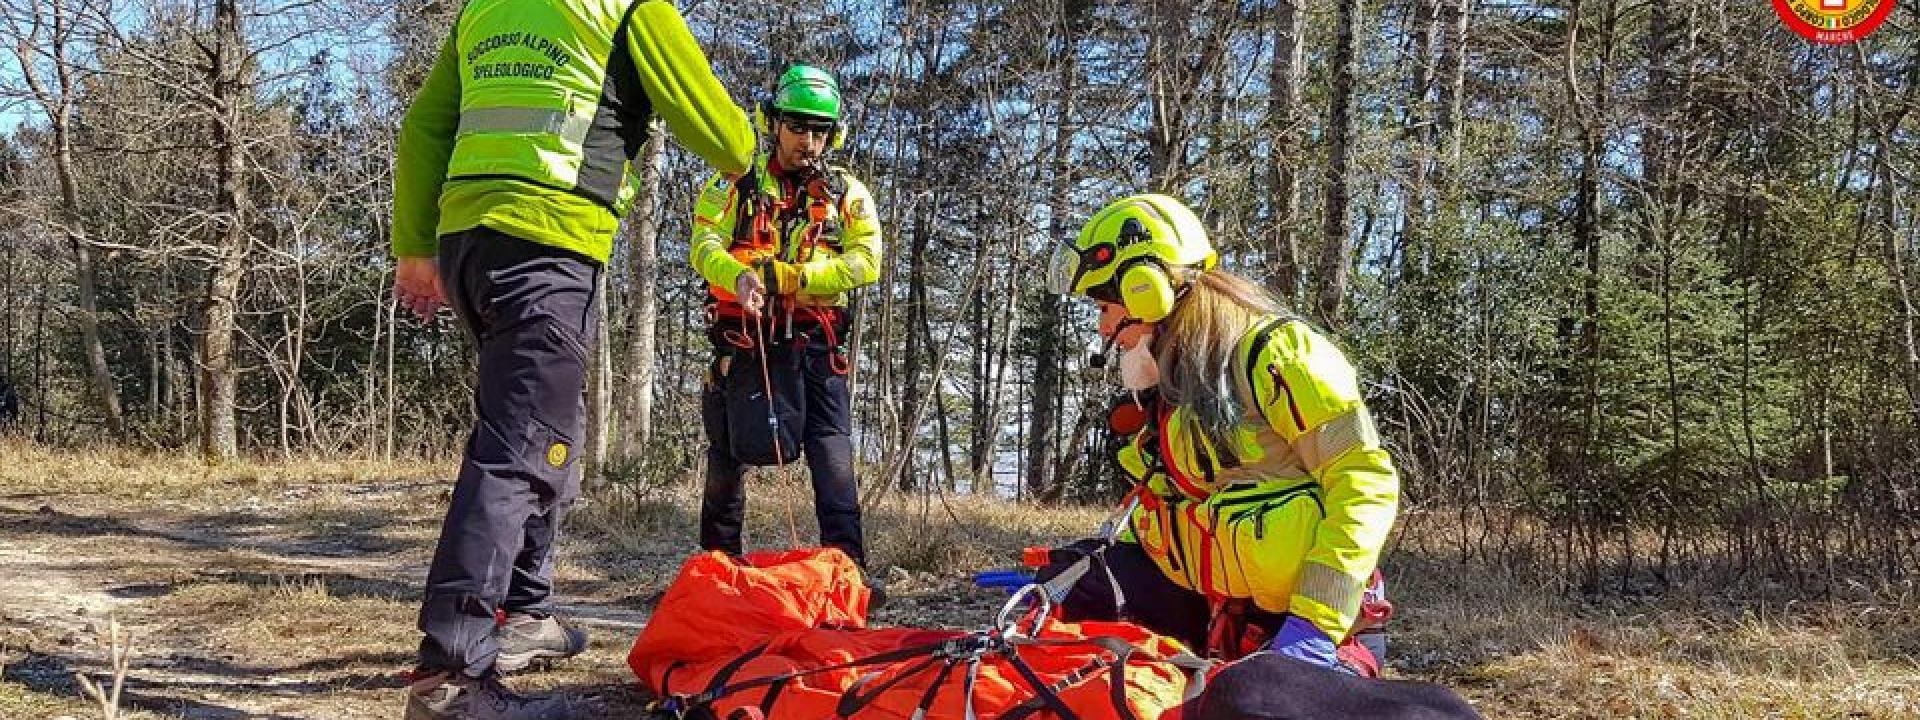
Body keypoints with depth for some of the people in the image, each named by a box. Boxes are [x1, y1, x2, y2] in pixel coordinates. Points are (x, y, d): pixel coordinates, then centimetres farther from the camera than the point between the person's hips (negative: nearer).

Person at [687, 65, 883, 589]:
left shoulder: (847, 192, 10)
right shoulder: (739, 182, 7)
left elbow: (866, 262, -4)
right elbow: (705, 245, -6)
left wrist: (784, 276, -14)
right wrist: (739, 275, -29)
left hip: (813, 338, 1)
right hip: (745, 335, 0)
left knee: (833, 452, -11)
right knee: (729, 451, 7)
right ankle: (718, 560, 25)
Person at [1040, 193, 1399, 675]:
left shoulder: (1273, 352, -13)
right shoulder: (1165, 383, 15)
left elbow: (1365, 481, -19)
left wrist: (1316, 620, -26)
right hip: (1199, 596, 8)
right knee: (1069, 578, -1)